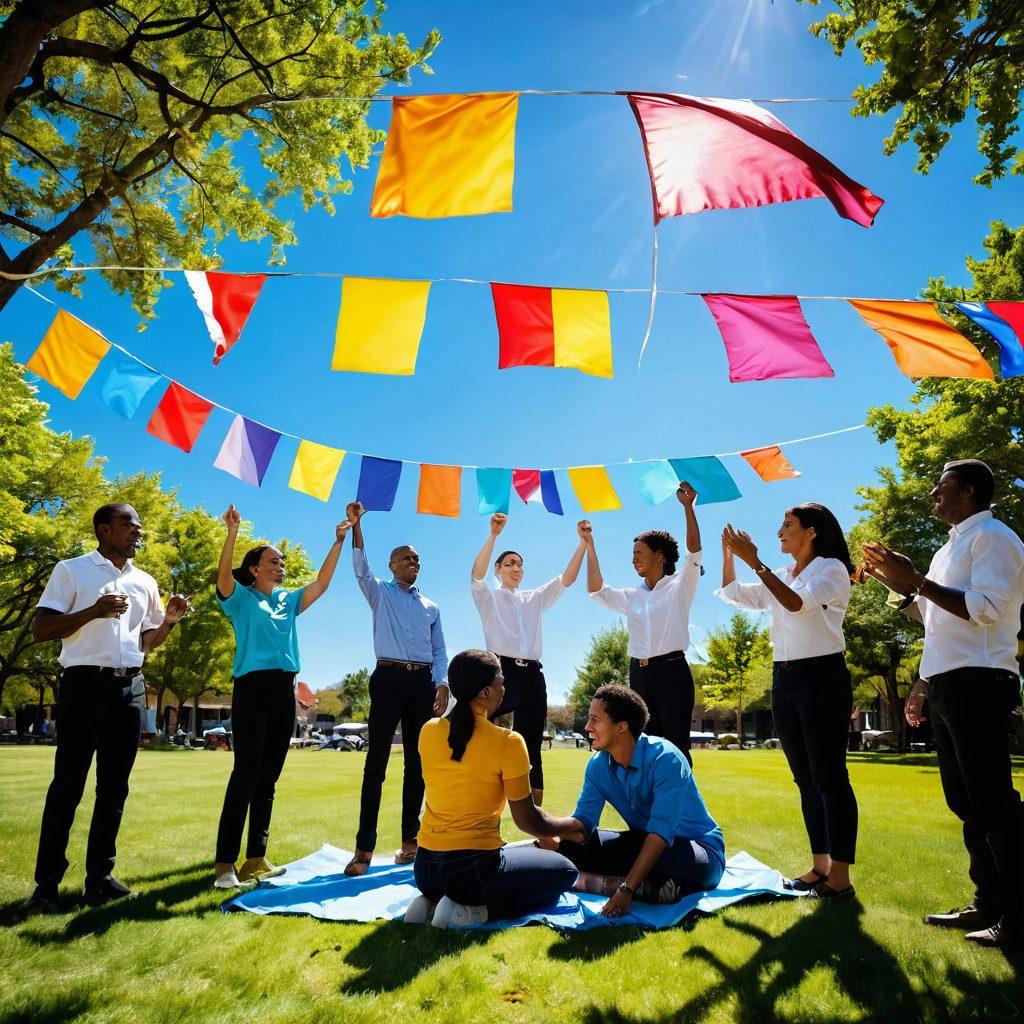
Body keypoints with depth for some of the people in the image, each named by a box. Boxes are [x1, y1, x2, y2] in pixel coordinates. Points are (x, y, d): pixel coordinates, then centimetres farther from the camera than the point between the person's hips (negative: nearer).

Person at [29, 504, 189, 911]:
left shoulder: (145, 581, 16)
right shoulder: (71, 570, 2)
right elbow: (41, 629, -5)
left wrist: (168, 620, 1)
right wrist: (94, 611, -18)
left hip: (130, 687, 5)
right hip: (84, 683, -5)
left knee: (114, 786, 7)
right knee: (68, 784, -2)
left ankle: (99, 877, 15)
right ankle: (47, 882, 9)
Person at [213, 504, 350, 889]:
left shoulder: (288, 601, 18)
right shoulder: (241, 599, 3)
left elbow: (321, 583, 11)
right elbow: (224, 575, -16)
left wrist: (338, 542, 6)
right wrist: (232, 533, -28)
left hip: (284, 691, 6)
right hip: (252, 688, -6)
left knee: (268, 778, 8)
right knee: (245, 774, -10)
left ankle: (256, 858, 15)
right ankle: (225, 864, -5)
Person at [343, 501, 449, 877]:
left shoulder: (430, 607, 19)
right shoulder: (380, 593, 10)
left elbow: (440, 652, 16)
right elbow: (360, 566, -9)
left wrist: (442, 684, 0)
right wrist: (356, 524, -21)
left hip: (423, 683, 4)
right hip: (388, 679, -4)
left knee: (417, 763, 6)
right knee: (376, 764, -5)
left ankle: (409, 839, 15)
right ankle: (364, 848, -3)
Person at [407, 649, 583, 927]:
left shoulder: (429, 731, -1)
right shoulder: (507, 742, -16)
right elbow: (527, 820, -6)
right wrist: (570, 826, 9)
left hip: (425, 870, 7)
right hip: (473, 870, -6)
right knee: (563, 871, 15)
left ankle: (432, 903, 8)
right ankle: (475, 912, -5)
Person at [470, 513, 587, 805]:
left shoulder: (534, 599, 22)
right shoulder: (488, 597, 9)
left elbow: (567, 579, 13)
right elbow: (477, 574, -12)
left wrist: (583, 542, 1)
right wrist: (493, 535, -25)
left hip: (533, 674, 5)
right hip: (502, 671, -5)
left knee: (531, 748, 8)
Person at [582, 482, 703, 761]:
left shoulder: (679, 587, 1)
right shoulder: (632, 596, 15)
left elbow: (694, 552, -11)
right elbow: (597, 591, 7)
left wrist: (688, 507, -19)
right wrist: (589, 546, 5)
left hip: (672, 673, -6)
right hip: (639, 675, 6)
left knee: (676, 747, -8)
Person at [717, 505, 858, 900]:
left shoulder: (831, 569, -6)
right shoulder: (782, 576, 15)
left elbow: (797, 602, -22)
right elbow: (734, 595, 17)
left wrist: (755, 561, -23)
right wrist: (728, 554, 6)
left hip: (822, 678, -8)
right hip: (784, 680, 8)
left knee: (829, 776, -6)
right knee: (805, 778, 11)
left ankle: (840, 877, 0)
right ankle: (819, 867, 19)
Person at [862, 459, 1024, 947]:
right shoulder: (950, 549, 21)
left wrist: (916, 579, -19)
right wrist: (896, 582, 18)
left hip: (977, 683, -10)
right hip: (946, 684, 10)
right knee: (965, 801, 12)